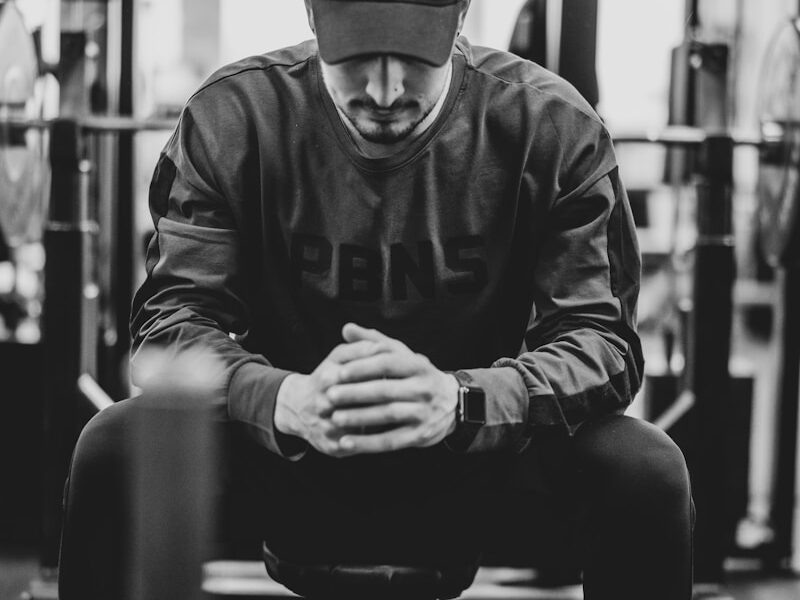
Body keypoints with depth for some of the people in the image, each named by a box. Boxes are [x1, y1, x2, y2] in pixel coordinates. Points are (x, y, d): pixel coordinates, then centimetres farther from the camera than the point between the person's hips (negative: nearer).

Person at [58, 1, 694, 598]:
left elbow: (602, 339, -17)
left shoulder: (553, 128, -12)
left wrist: (457, 400, -39)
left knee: (646, 473, -27)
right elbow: (171, 317, -15)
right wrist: (288, 399, -39)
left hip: (480, 469, 0)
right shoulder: (231, 118, -10)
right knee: (112, 450, -26)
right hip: (284, 473, 0)